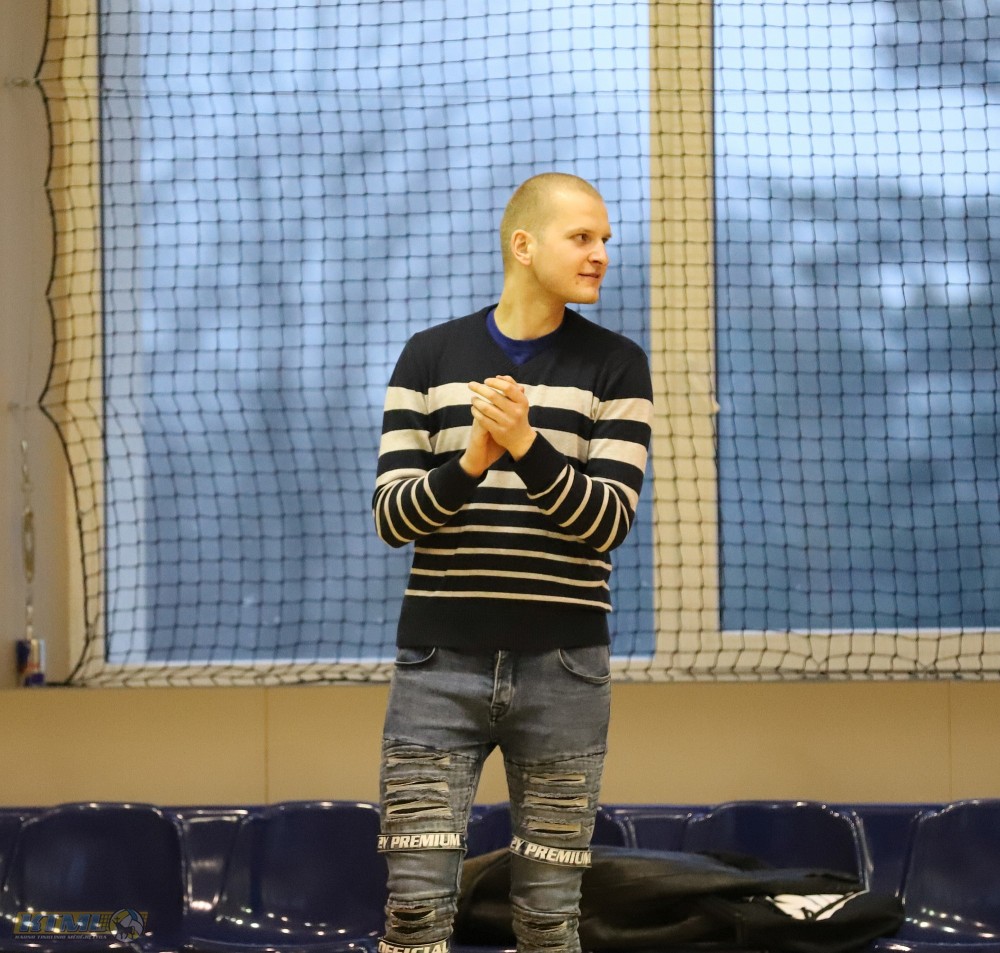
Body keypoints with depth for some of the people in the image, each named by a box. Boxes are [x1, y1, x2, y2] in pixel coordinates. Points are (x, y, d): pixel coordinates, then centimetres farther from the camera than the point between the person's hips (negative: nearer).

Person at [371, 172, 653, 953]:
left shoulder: (615, 367, 2)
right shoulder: (430, 358, 5)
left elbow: (608, 523, -7)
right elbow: (392, 516, 0)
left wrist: (526, 446, -21)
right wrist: (471, 462, -18)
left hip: (563, 670, 0)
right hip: (440, 665, 0)